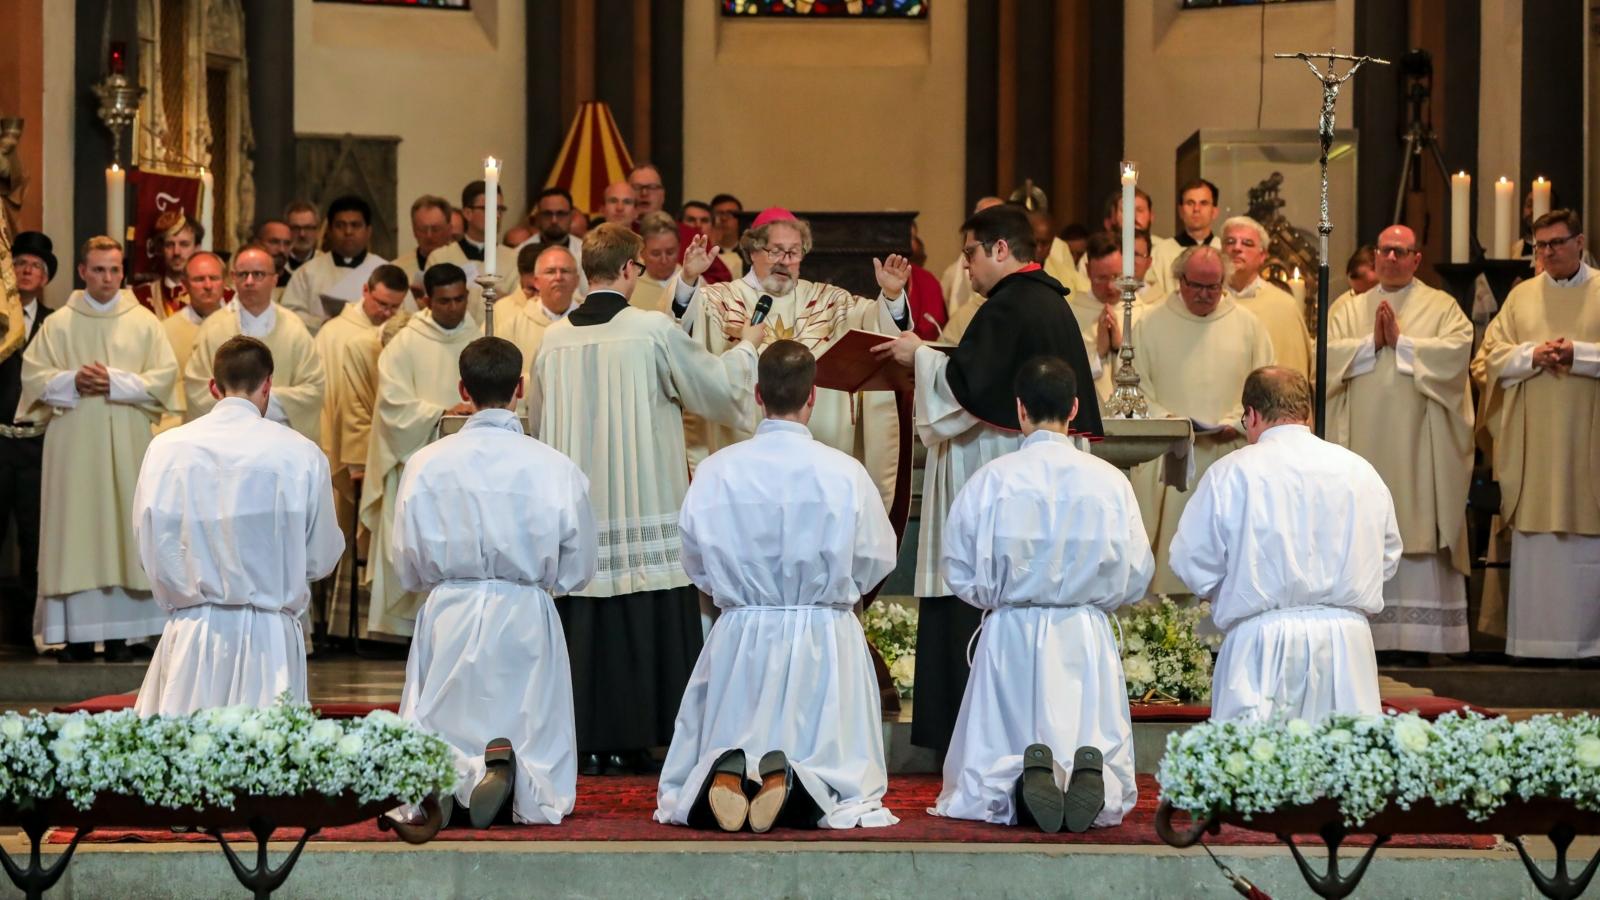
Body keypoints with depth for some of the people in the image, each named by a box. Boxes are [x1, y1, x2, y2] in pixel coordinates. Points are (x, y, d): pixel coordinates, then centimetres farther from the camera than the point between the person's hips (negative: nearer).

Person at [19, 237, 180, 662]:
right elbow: (33, 375, 5)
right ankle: (78, 635, -1)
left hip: (127, 446, 0)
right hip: (73, 446, 0)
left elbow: (165, 376, 1)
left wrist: (115, 382, -11)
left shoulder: (144, 322, 7)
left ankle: (120, 635, 1)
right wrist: (73, 382, -12)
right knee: (75, 530, -3)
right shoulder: (58, 324, 7)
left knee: (125, 527, -2)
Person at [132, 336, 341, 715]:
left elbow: (150, 546, 1)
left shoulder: (167, 449, -2)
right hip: (269, 636, -1)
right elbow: (321, 557, 2)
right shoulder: (301, 455, -5)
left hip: (194, 631, 1)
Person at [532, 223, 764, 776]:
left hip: (576, 504, 4)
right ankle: (630, 741, 5)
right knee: (641, 622, 3)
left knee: (582, 623, 7)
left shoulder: (553, 339, 2)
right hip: (644, 504, -4)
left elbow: (536, 420, 15)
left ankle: (586, 742, 9)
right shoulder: (654, 331, -9)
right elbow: (717, 388, 3)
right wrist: (746, 347, 22)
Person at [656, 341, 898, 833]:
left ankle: (724, 775, -22)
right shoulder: (844, 472, -11)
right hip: (825, 637, -1)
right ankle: (799, 786, -24)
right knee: (846, 776, 10)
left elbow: (696, 562, 5)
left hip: (741, 633, 1)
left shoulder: (715, 471, -7)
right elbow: (877, 559, 1)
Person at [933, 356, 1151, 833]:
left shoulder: (989, 481, -7)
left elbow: (959, 573, 0)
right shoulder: (1110, 481, -3)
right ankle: (1092, 773, -26)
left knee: (985, 778, 10)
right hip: (1086, 636, 1)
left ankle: (1024, 777, -24)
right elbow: (1136, 578, 3)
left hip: (1011, 636, -1)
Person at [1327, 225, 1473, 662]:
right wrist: (1372, 343, -9)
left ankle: (1415, 640, -5)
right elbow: (1328, 355, 2)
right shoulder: (1348, 309, 16)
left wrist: (1400, 342, -8)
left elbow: (1458, 349, -9)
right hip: (1363, 442, 2)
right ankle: (1370, 637, 0)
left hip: (1417, 443, -2)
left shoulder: (1442, 306, 9)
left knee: (1416, 531, -6)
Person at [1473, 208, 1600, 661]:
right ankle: (1535, 636, 6)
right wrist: (1532, 355, -9)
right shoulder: (1522, 296, 12)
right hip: (1533, 441, 2)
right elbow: (1490, 355, 8)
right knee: (1534, 543, 1)